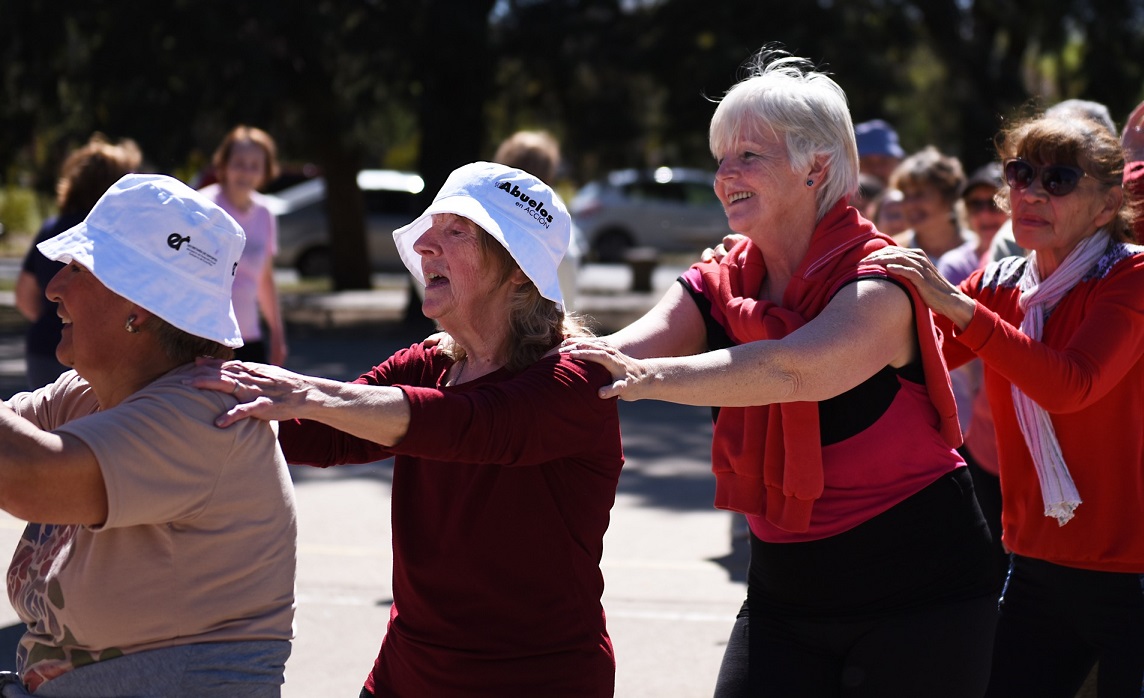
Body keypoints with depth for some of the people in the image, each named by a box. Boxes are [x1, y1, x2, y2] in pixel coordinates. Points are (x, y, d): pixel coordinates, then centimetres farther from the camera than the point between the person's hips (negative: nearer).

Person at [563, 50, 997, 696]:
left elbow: (789, 370, -37)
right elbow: (612, 357, -13)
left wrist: (652, 377, -50)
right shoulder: (721, 287, 2)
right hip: (784, 599, 6)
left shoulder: (879, 286, -18)